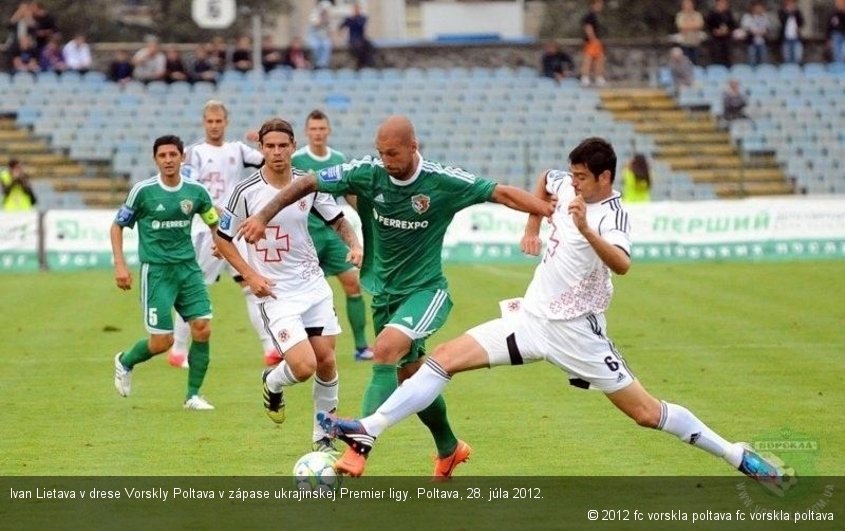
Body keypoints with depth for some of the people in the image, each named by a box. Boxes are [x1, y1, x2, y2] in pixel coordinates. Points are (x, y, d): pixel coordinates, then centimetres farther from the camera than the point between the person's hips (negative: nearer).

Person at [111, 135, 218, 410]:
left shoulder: (195, 191, 1)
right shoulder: (143, 191, -8)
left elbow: (215, 223, 17)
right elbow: (117, 226, 2)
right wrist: (120, 265, -7)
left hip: (188, 267, 4)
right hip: (156, 271, -4)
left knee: (203, 328, -10)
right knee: (162, 341, -6)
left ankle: (193, 395, 5)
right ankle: (125, 362, 27)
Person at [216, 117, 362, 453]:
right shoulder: (247, 192, -12)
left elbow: (337, 220, 14)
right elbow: (222, 239, -2)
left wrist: (354, 244, -6)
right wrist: (250, 276, -10)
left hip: (313, 285, 4)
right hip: (275, 293, -4)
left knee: (326, 361, 3)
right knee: (304, 367, -16)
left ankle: (323, 437, 21)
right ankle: (272, 384, 20)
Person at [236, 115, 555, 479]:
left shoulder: (444, 182, -17)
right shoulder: (367, 174, -11)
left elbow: (502, 193, -12)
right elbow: (308, 183, -5)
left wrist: (555, 213, -20)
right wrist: (264, 216, -13)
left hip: (425, 290, -5)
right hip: (384, 293, 5)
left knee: (385, 350, -29)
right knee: (411, 377, 15)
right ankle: (449, 450, 39)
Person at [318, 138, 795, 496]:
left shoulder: (613, 214, -18)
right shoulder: (567, 186, 4)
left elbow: (621, 264, -39)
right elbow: (543, 181, 30)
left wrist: (585, 228, -50)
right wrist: (533, 226, 25)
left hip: (574, 332, -7)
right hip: (532, 317, 7)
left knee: (647, 413, -4)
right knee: (444, 358, -5)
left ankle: (737, 456, 10)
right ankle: (368, 432, -9)